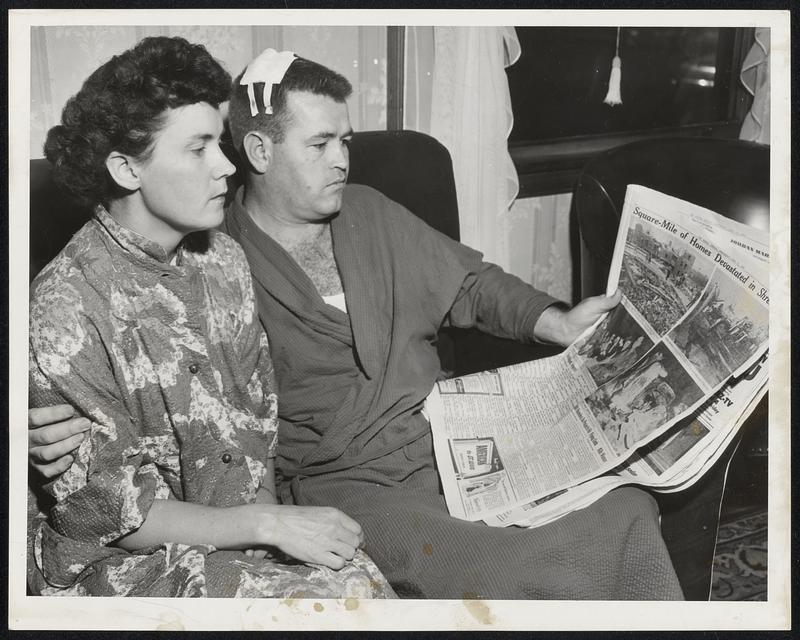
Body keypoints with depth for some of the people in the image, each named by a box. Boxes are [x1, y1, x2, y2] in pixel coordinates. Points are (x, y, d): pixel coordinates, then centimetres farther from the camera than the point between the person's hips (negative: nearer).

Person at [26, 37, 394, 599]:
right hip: (123, 565, -6)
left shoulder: (224, 259, 5)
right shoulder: (66, 310, -19)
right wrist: (267, 524, -20)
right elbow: (107, 511, -16)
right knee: (342, 591, -24)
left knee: (359, 576, -20)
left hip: (238, 533, 7)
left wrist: (263, 507, -5)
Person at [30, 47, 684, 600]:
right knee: (499, 576, -33)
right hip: (341, 482, -5)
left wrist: (557, 323, 8)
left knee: (627, 509, -14)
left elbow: (471, 284, 22)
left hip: (450, 442, 6)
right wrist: (58, 429, -25)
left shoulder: (370, 213, 14)